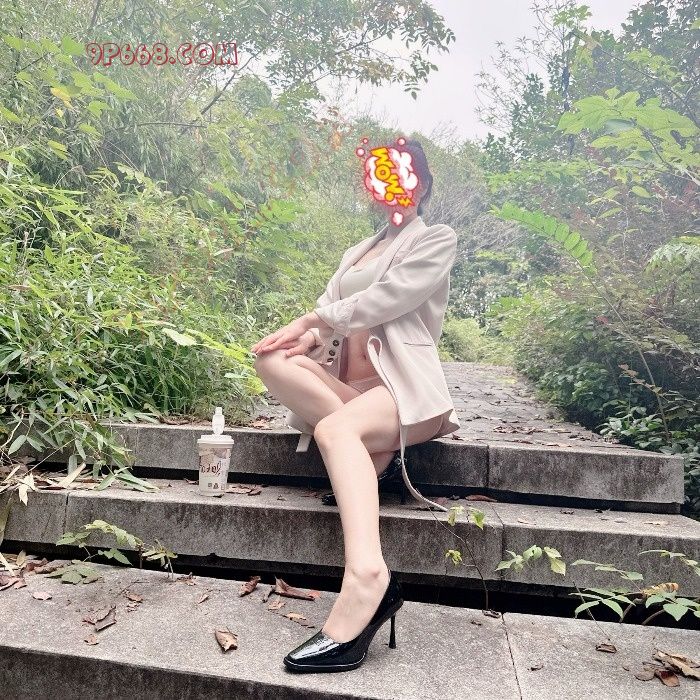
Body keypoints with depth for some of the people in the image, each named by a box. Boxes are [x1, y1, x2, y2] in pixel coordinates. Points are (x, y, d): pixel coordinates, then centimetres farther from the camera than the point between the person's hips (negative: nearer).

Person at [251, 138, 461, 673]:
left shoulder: (438, 240, 9)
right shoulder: (356, 252, 29)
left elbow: (387, 299, -9)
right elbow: (328, 311, 14)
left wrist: (311, 320, -4)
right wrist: (308, 337, -9)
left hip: (405, 385, -6)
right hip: (345, 386, 6)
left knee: (336, 429, -37)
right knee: (272, 361, -21)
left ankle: (367, 580, -50)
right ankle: (372, 445, -24)